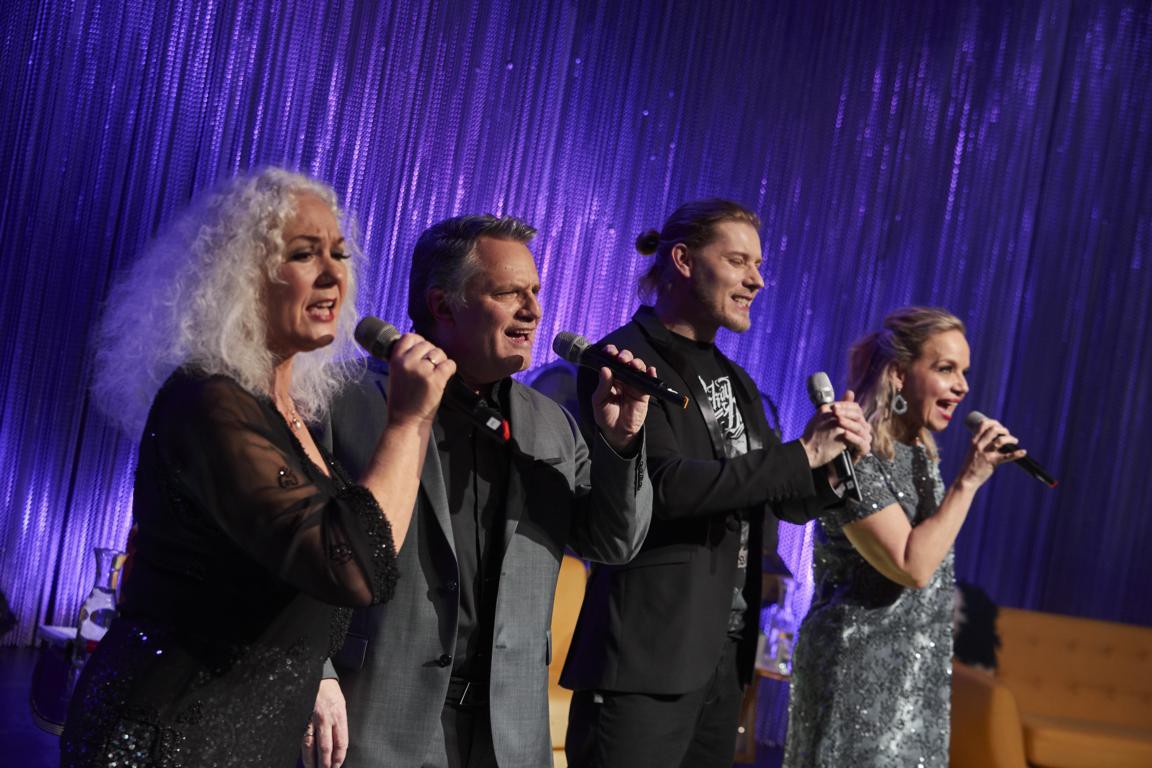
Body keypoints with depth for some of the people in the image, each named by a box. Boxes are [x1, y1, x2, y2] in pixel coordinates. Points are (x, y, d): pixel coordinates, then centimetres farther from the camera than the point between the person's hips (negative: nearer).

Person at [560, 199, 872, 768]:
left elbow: (789, 502, 17)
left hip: (726, 653, 8)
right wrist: (801, 455, -18)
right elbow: (664, 485, -22)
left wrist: (832, 465, -5)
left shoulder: (735, 380, 16)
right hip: (647, 653, -8)